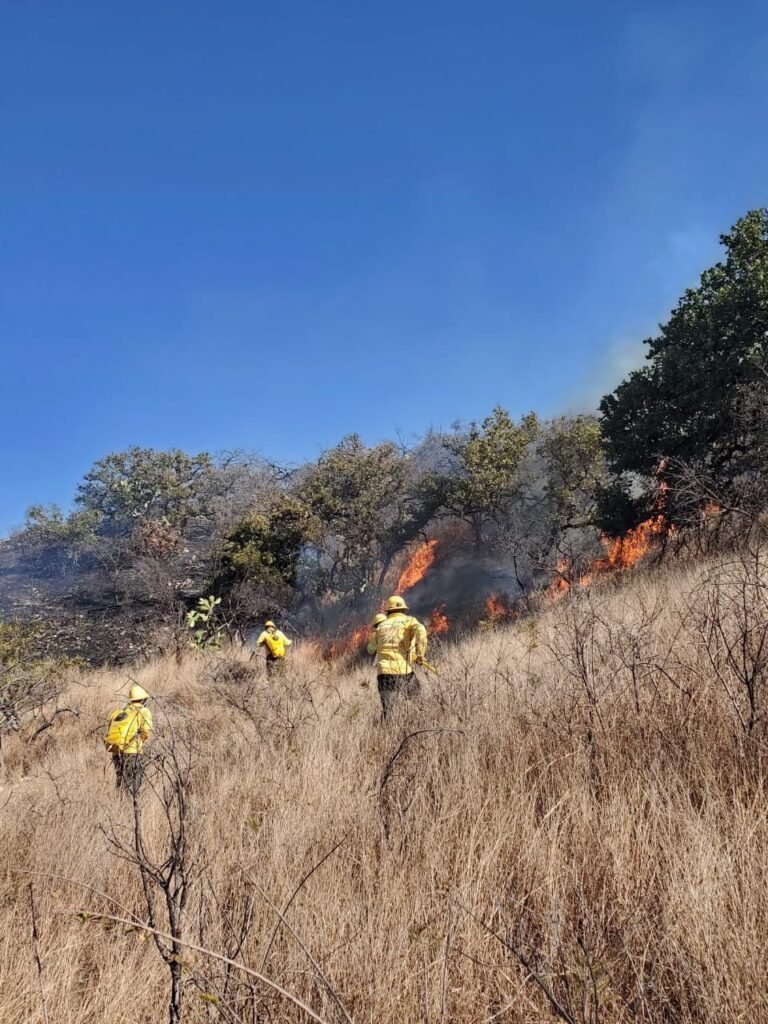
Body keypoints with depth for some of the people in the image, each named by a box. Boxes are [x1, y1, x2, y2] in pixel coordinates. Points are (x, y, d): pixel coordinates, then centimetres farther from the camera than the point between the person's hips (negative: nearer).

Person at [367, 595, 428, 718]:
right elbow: (421, 630, -14)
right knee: (416, 702, 17)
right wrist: (420, 654, -8)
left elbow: (370, 650, 26)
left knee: (386, 709, 0)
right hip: (403, 669, -2)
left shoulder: (381, 626, 18)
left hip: (384, 671, 2)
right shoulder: (409, 620, 9)